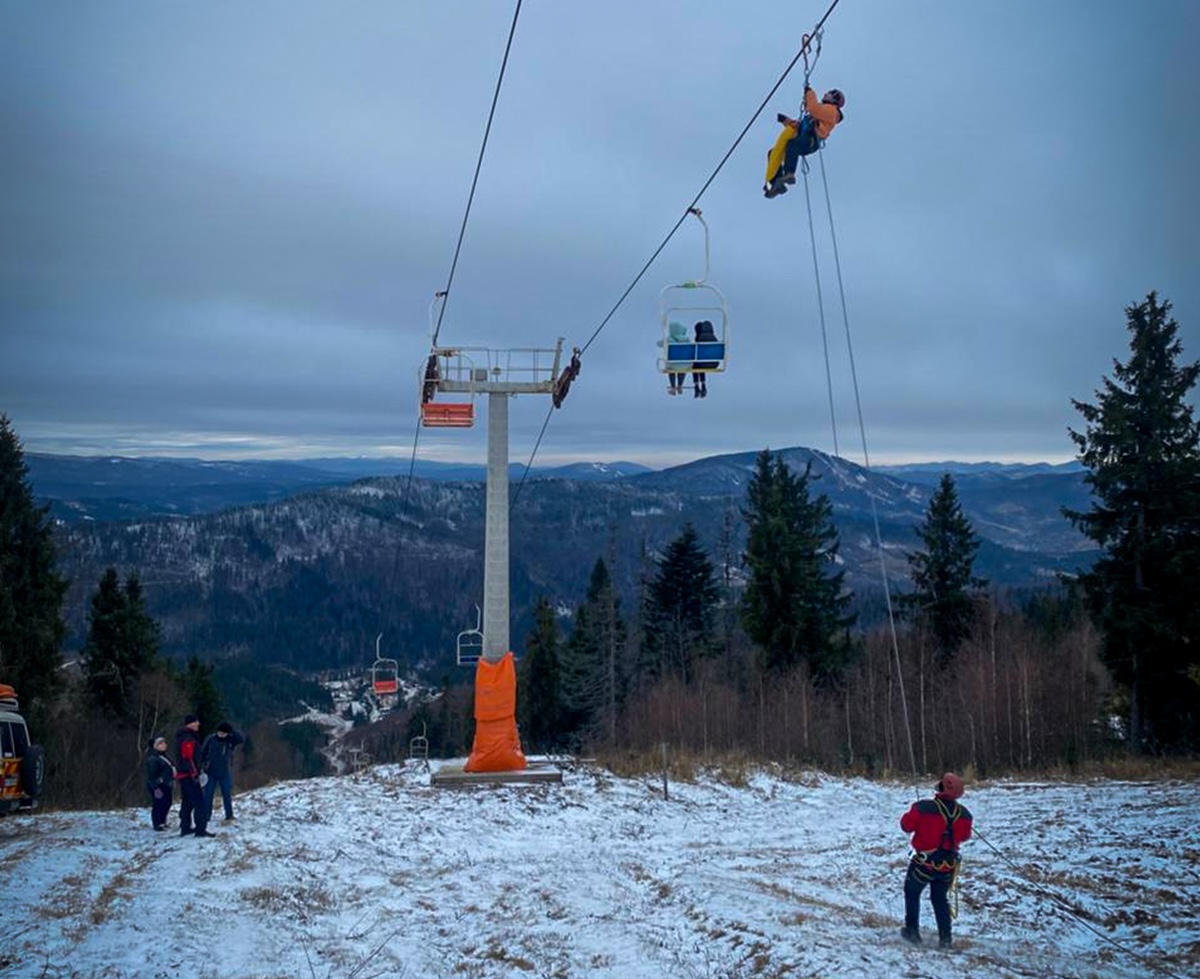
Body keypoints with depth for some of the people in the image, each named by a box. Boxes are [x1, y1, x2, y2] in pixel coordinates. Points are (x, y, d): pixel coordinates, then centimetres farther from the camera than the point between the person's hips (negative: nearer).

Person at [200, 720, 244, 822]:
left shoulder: (230, 740, -5)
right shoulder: (210, 739, -6)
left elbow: (241, 739, -22)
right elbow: (202, 753, 0)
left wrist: (232, 732, -23)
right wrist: (201, 767, -6)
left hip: (225, 773, 0)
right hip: (211, 772, 0)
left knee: (227, 794, 5)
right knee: (208, 795, 2)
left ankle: (229, 816, 13)